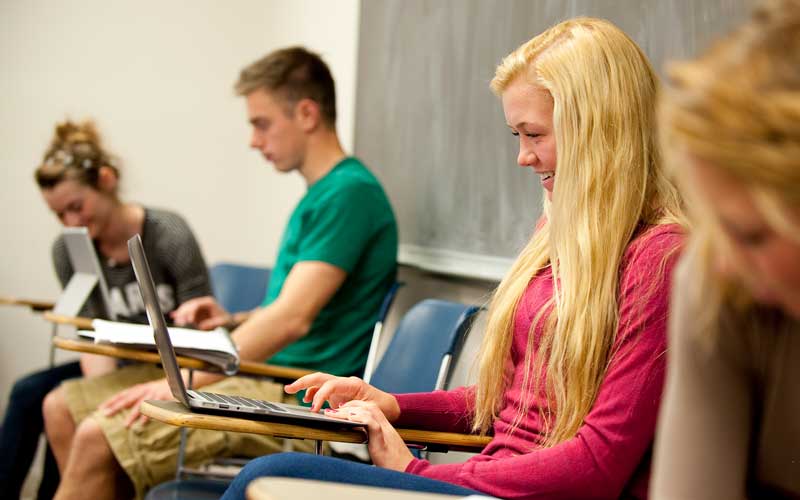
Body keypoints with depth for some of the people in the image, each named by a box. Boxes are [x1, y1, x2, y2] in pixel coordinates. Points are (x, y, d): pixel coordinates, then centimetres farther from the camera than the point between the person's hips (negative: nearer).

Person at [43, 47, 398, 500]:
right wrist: (234, 322, 10)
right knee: (64, 408, 5)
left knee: (97, 439, -21)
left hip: (296, 397, -10)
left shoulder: (350, 193, -14)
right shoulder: (321, 194, 18)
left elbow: (292, 319, -22)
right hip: (268, 376, 10)